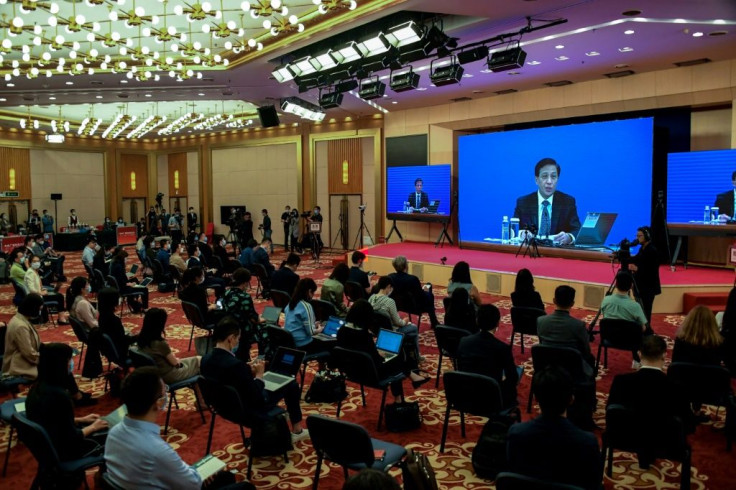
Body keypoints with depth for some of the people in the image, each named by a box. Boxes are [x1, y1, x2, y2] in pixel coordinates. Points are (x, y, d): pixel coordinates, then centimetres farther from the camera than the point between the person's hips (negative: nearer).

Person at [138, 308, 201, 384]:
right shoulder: (160, 343, -31)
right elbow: (175, 362, -13)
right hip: (168, 375, -8)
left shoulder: (142, 338, -8)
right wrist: (177, 360, 5)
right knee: (199, 360, 11)